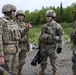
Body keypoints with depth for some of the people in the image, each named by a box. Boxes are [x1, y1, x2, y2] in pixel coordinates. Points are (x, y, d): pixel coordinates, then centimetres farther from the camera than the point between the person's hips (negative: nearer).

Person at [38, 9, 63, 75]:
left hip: (52, 46, -4)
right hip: (43, 45, 5)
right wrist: (39, 44, 13)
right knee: (43, 59, 14)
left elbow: (60, 38, -8)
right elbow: (41, 36, 13)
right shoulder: (44, 26, 6)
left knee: (53, 60, 6)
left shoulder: (57, 26, -10)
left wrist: (60, 47, -11)